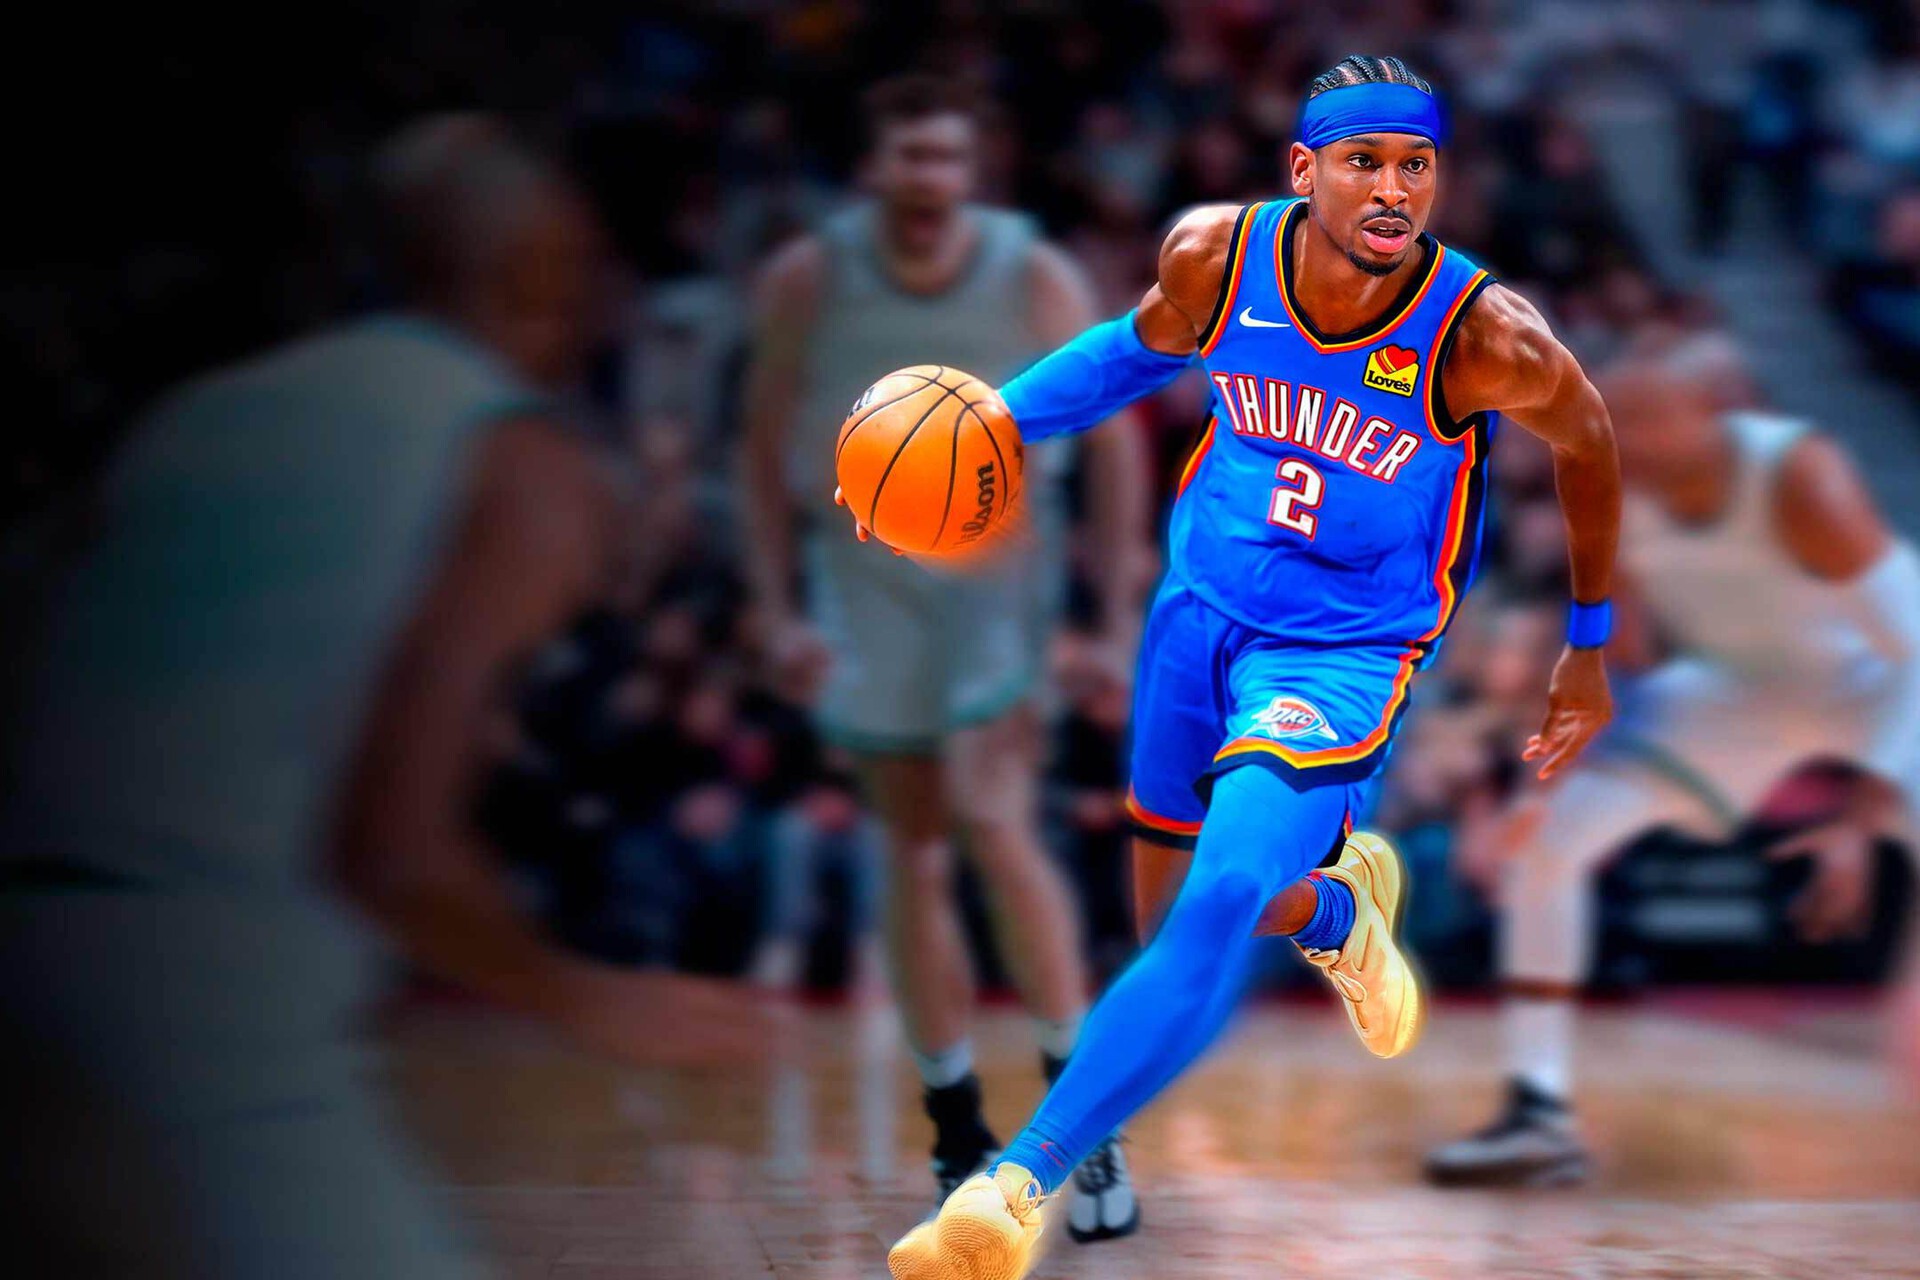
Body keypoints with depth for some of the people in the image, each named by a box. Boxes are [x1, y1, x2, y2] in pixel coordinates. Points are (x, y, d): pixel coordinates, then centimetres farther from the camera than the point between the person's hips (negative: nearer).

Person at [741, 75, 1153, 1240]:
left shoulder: (1037, 279, -9)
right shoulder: (810, 279, -5)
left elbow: (1114, 440, -2)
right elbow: (769, 445, 3)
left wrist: (1120, 616, -6)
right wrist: (779, 609, -4)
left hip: (1000, 568, -2)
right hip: (867, 573, 2)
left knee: (994, 820, -18)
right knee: (916, 850, 4)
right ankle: (960, 1133, 14)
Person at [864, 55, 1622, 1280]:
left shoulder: (1487, 339, -25)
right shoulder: (1216, 257, -16)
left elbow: (1586, 440, -3)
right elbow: (1144, 347, 8)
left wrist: (1590, 649, 8)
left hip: (1350, 650, -5)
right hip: (1202, 606, 5)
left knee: (1221, 905, -24)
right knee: (1179, 883, 21)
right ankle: (1341, 905, 56)